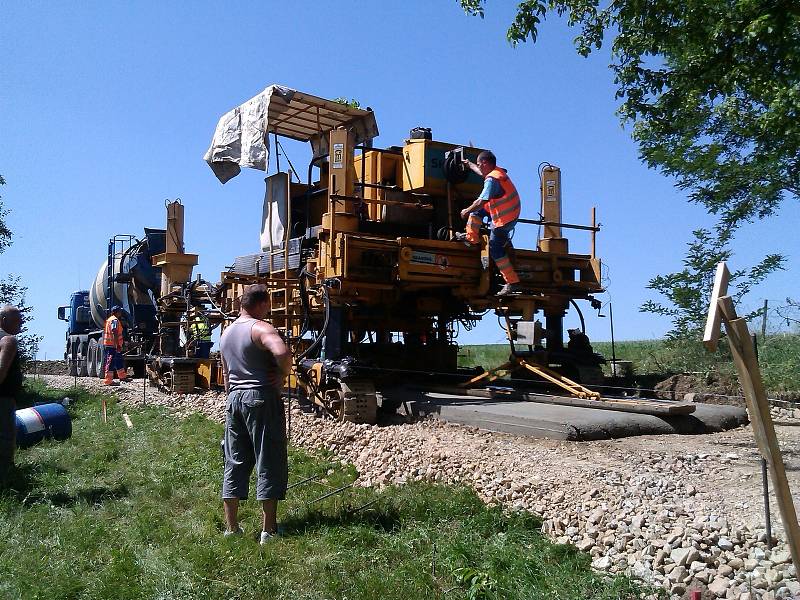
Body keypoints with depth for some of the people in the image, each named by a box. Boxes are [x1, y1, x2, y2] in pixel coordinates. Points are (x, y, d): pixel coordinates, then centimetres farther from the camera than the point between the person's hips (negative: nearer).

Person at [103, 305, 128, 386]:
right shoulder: (115, 320, -14)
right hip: (112, 345, -11)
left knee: (119, 360, 19)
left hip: (107, 344, 11)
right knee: (111, 362, -6)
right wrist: (117, 345, -26)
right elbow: (114, 333, -23)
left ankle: (122, 376, 30)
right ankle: (108, 381, -3)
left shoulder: (109, 319, 19)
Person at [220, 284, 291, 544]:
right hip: (261, 397, -8)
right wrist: (283, 375, -15)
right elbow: (282, 352, -32)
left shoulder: (227, 332, 15)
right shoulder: (261, 328, -11)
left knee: (234, 463, 13)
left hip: (234, 398, 8)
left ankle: (231, 527, 19)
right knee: (269, 463, 1)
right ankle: (268, 530, 6)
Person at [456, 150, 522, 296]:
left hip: (504, 219, -10)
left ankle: (512, 283, -5)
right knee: (476, 209, 20)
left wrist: (466, 211, -12)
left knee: (495, 250, -5)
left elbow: (481, 202, -28)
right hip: (510, 213, 10)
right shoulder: (498, 171, 7)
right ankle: (472, 238, 29)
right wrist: (469, 164, 44)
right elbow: (481, 173, 30)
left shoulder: (492, 180, -23)